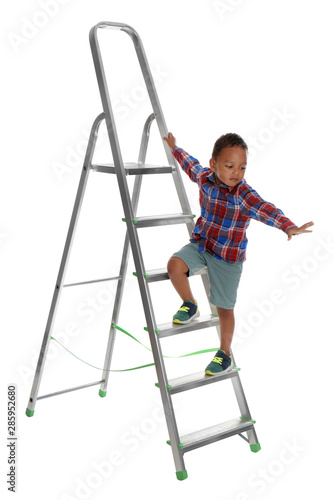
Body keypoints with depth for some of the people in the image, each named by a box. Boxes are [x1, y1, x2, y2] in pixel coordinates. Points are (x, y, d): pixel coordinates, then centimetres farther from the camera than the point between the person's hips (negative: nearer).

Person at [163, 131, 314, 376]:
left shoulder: (244, 194, -23)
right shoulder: (205, 178, -7)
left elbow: (266, 209, -40)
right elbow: (191, 164, 16)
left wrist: (289, 227, -58)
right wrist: (174, 148, 32)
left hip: (228, 257, -4)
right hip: (201, 244, 4)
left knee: (224, 308, 7)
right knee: (175, 265, -24)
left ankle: (225, 354, 29)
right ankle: (190, 306, 5)